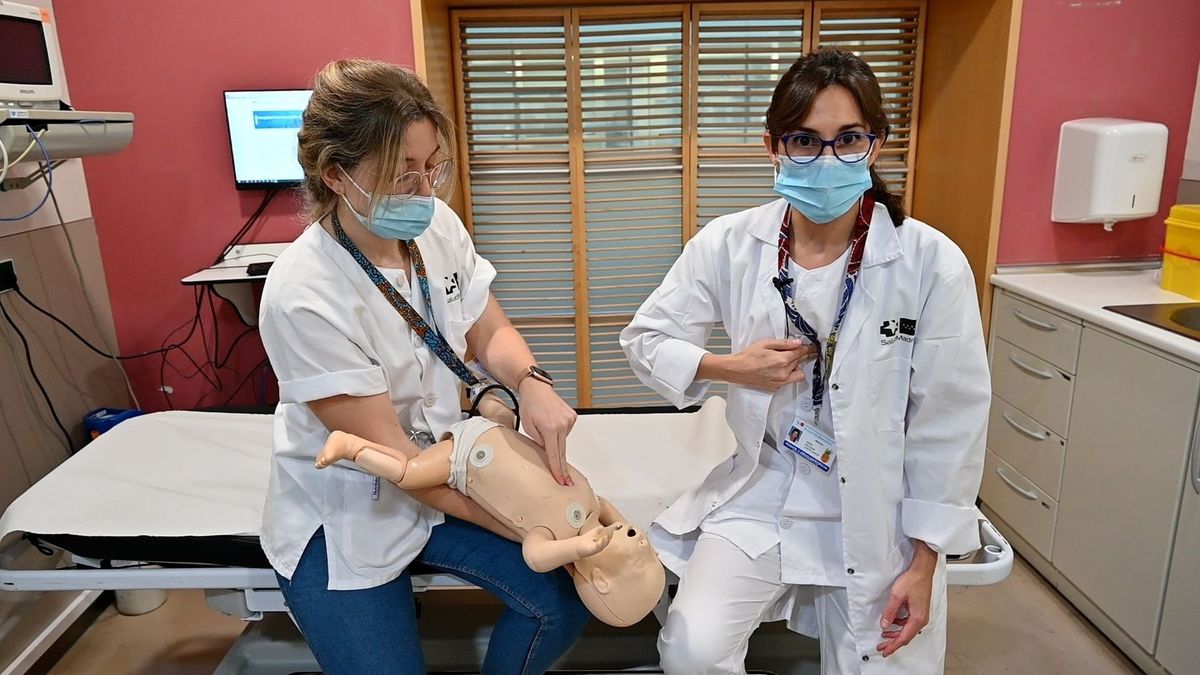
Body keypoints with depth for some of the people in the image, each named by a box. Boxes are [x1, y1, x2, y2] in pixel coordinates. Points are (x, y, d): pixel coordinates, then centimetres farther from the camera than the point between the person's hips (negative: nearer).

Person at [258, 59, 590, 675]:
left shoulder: (439, 226, -12)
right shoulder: (304, 297, -28)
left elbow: (491, 334, 1)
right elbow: (393, 458, -23)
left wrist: (531, 384, -23)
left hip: (443, 475, 5)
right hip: (344, 521, -4)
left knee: (563, 597, -7)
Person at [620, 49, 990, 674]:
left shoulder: (932, 262, -13)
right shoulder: (730, 244, -8)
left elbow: (948, 426, -6)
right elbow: (644, 339, 4)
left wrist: (924, 562, -2)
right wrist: (731, 368, -15)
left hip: (881, 515, 0)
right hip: (761, 494, 1)